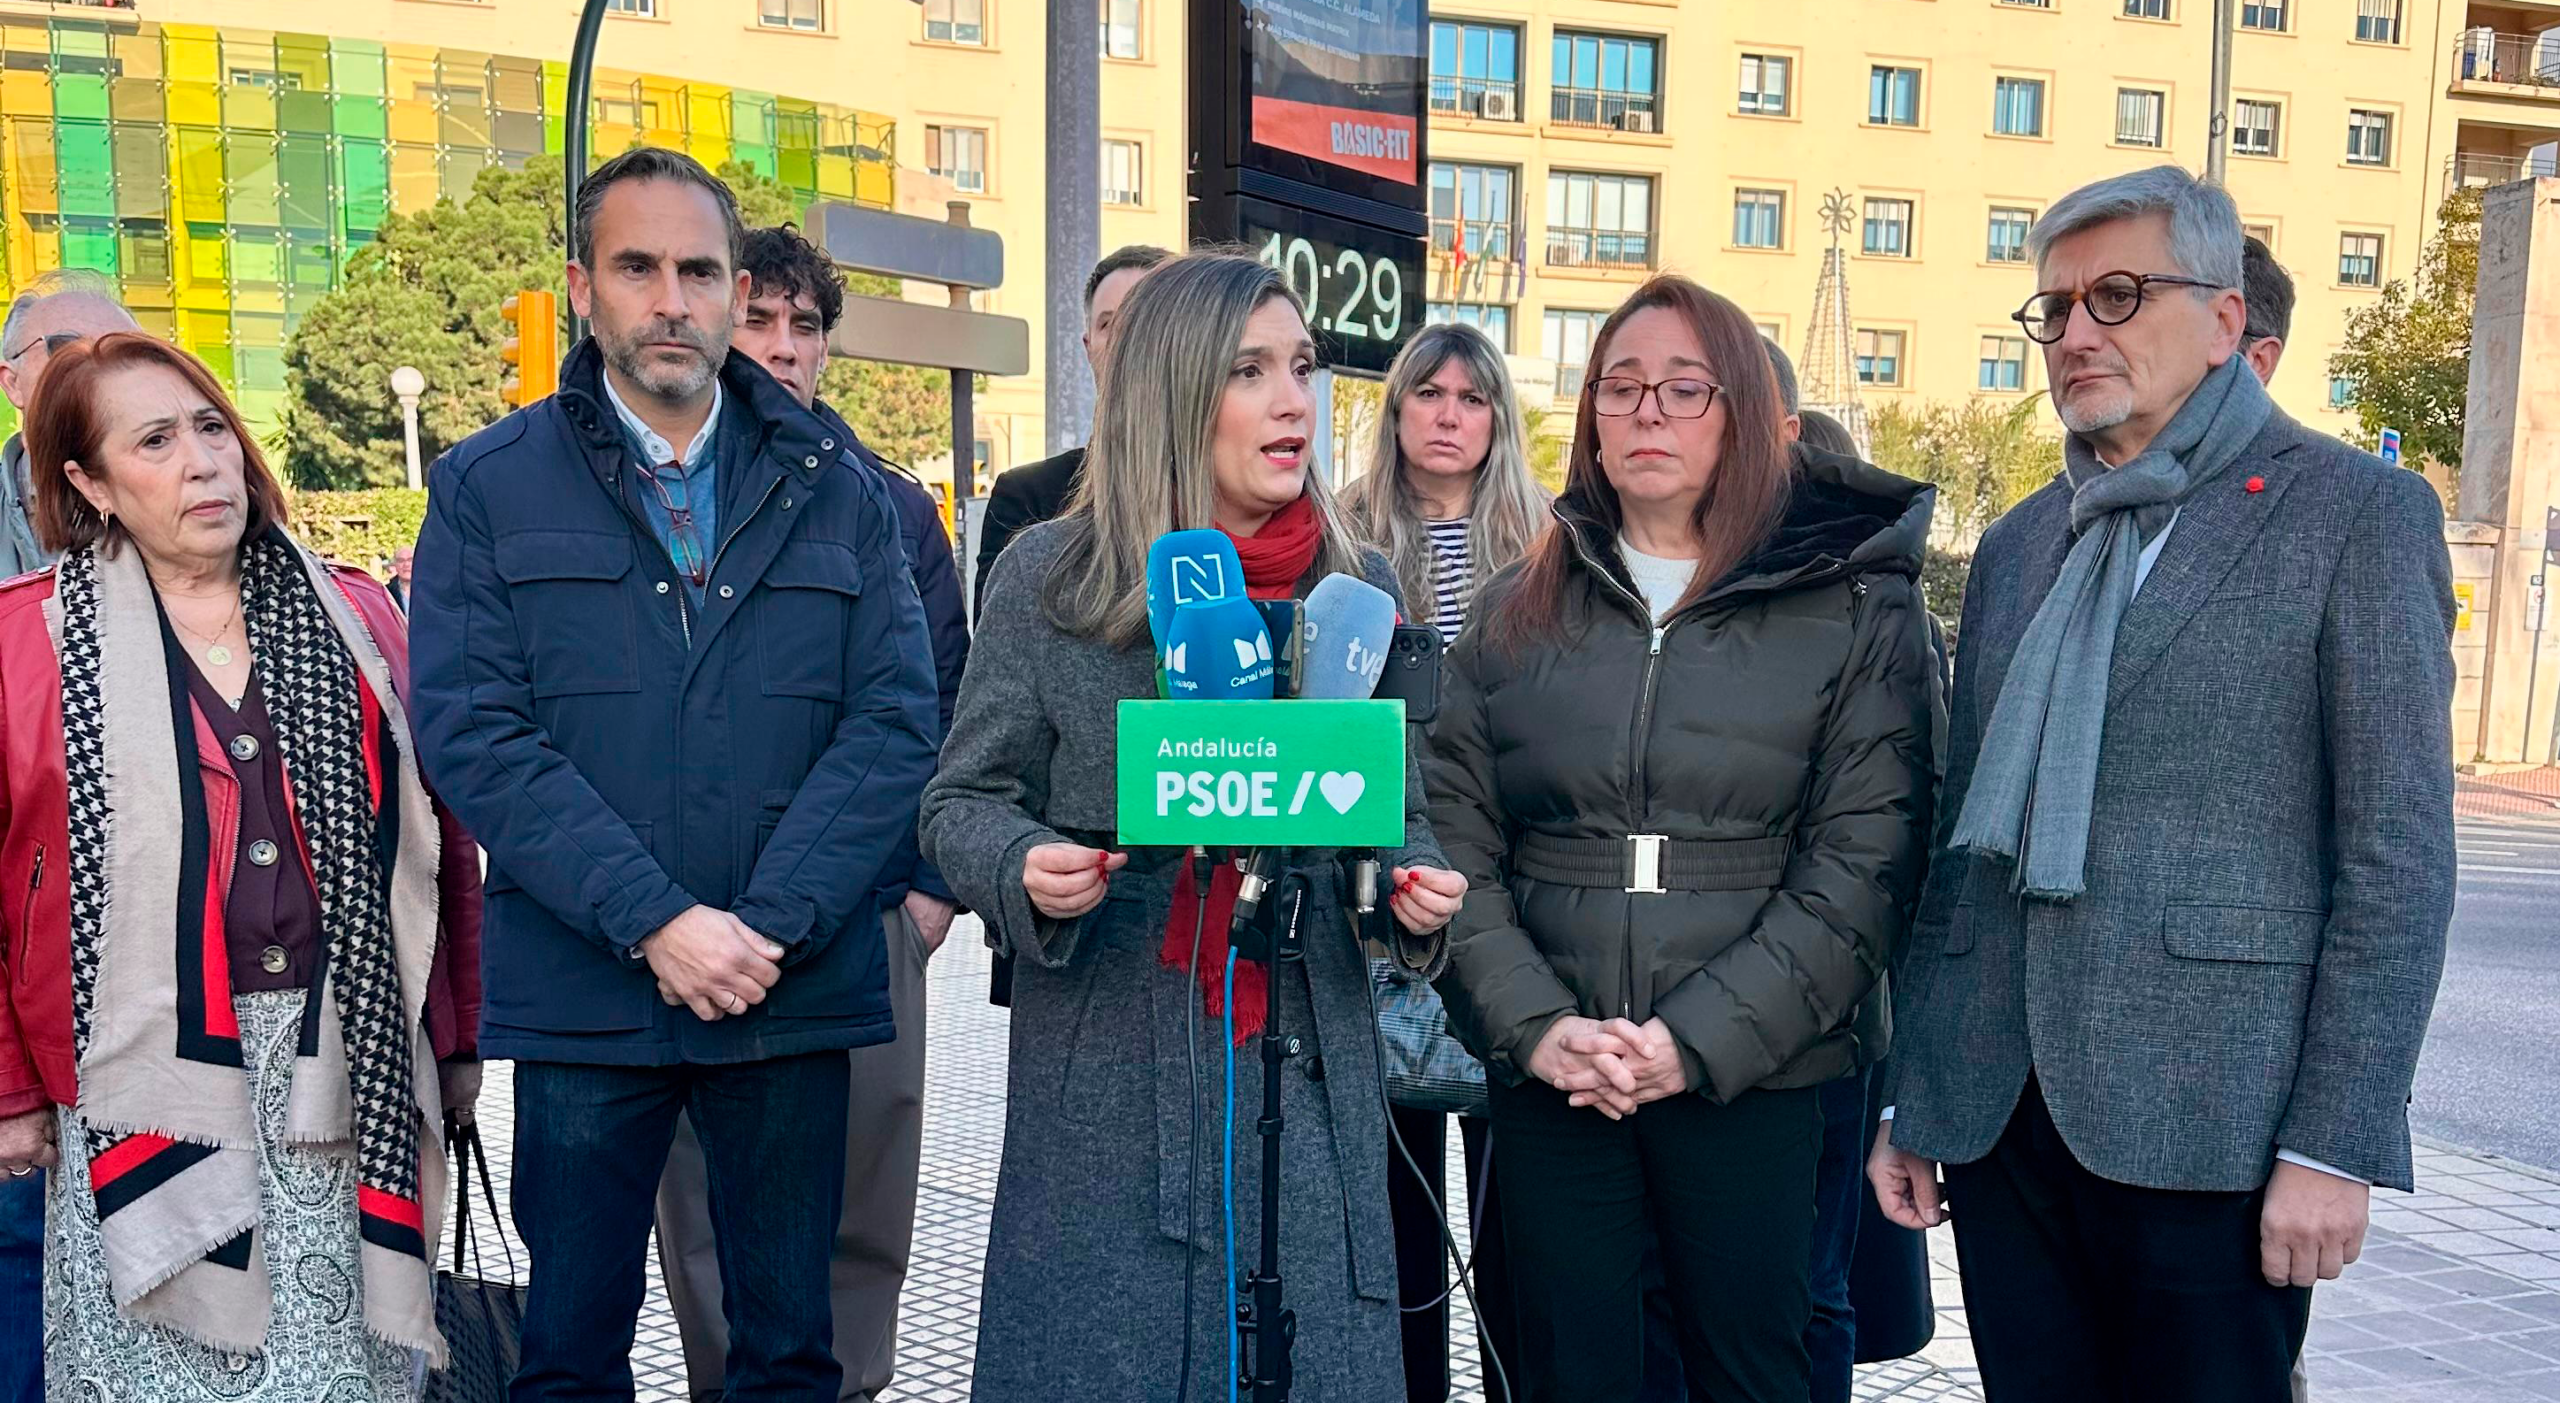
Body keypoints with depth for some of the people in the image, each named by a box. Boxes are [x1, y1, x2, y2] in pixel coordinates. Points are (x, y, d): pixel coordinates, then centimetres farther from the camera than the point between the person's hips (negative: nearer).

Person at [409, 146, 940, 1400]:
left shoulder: (831, 489, 6)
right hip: (582, 997, -1)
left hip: (797, 991, 1)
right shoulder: (489, 488, 3)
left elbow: (894, 723, -2)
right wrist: (654, 920, -17)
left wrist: (771, 924, -13)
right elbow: (473, 732, -7)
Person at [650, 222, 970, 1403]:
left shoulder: (894, 510, 8)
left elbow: (946, 707, 8)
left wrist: (935, 882, 1)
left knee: (864, 1214, 10)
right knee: (714, 1215, 11)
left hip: (871, 920, 2)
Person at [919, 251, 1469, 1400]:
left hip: (1309, 1077, 2)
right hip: (1105, 1082, -2)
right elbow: (965, 800, 4)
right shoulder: (1049, 574, -1)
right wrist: (1027, 867, -17)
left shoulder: (1361, 587, 7)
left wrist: (1414, 889, -6)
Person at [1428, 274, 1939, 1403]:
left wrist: (1700, 1038, -14)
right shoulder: (1518, 611, 7)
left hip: (1754, 1080, -1)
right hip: (1547, 1078, 2)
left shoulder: (1852, 608, 0)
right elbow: (1455, 844, 2)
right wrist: (1535, 1025, -11)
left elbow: (1860, 867, -7)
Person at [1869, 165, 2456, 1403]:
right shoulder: (2016, 545, 14)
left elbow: (2399, 855, -7)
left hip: (2206, 1124, -5)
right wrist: (1911, 1097, 12)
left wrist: (2336, 1147, -11)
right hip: (1997, 1114, 5)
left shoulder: (2355, 513, -1)